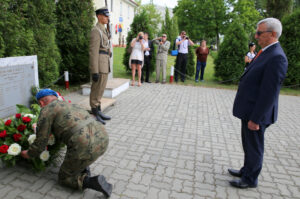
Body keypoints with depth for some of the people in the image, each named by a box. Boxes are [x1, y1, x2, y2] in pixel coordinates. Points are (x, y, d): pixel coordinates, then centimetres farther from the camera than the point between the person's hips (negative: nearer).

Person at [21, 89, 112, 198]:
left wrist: (28, 154, 32)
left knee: (64, 178, 23)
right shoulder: (71, 107, 32)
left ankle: (92, 182, -3)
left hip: (84, 149, -6)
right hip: (102, 139, 7)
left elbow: (40, 143, 12)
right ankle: (84, 171, 25)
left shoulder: (46, 111, 10)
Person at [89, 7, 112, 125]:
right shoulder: (96, 31, -11)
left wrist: (105, 68, 25)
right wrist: (95, 71, -21)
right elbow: (93, 52, -17)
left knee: (100, 89, 13)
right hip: (98, 66, -10)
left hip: (104, 65, 10)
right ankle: (94, 115, 6)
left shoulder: (103, 31, 21)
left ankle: (98, 112, 23)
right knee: (96, 90, -3)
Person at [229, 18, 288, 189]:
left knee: (254, 147, 8)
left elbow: (269, 93, -24)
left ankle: (250, 179, 28)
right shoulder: (266, 52, 9)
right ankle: (247, 171, 42)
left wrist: (255, 119, -20)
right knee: (248, 144, 23)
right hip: (250, 110, 9)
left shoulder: (276, 57, -22)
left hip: (256, 113, -9)